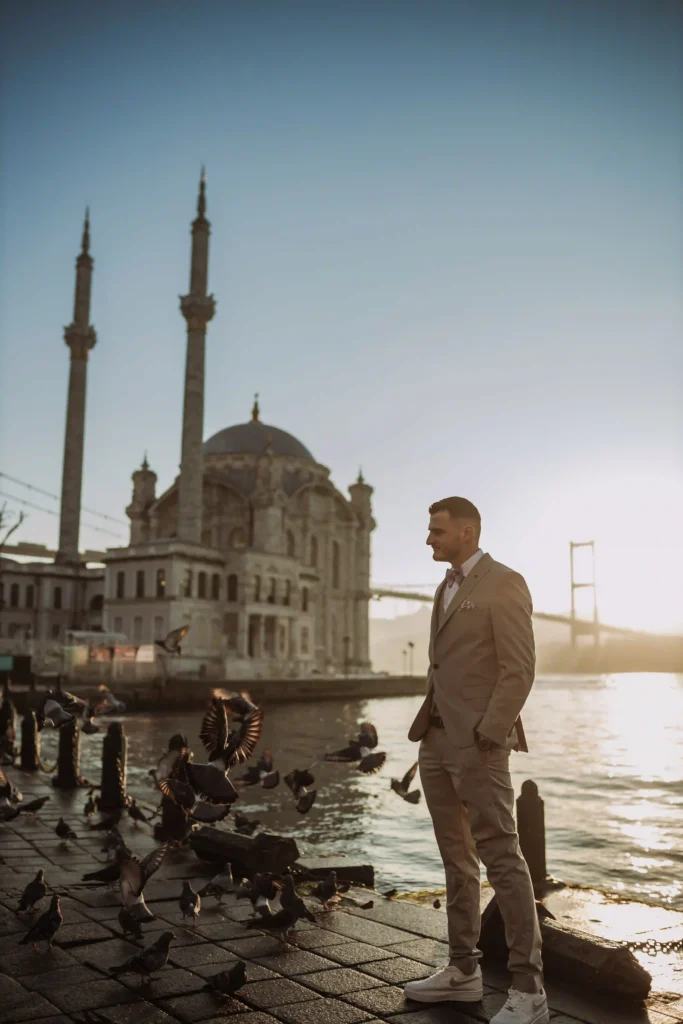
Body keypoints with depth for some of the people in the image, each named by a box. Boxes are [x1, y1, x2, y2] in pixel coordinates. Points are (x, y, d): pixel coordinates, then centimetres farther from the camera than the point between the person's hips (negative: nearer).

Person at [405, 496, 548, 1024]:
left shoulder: (504, 583, -10)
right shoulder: (448, 587, 16)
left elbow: (520, 670, -15)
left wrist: (486, 737, -18)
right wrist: (429, 726, 13)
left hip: (478, 743, -9)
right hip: (436, 741, 9)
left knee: (501, 858, -4)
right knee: (457, 858, 14)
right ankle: (464, 970, 26)